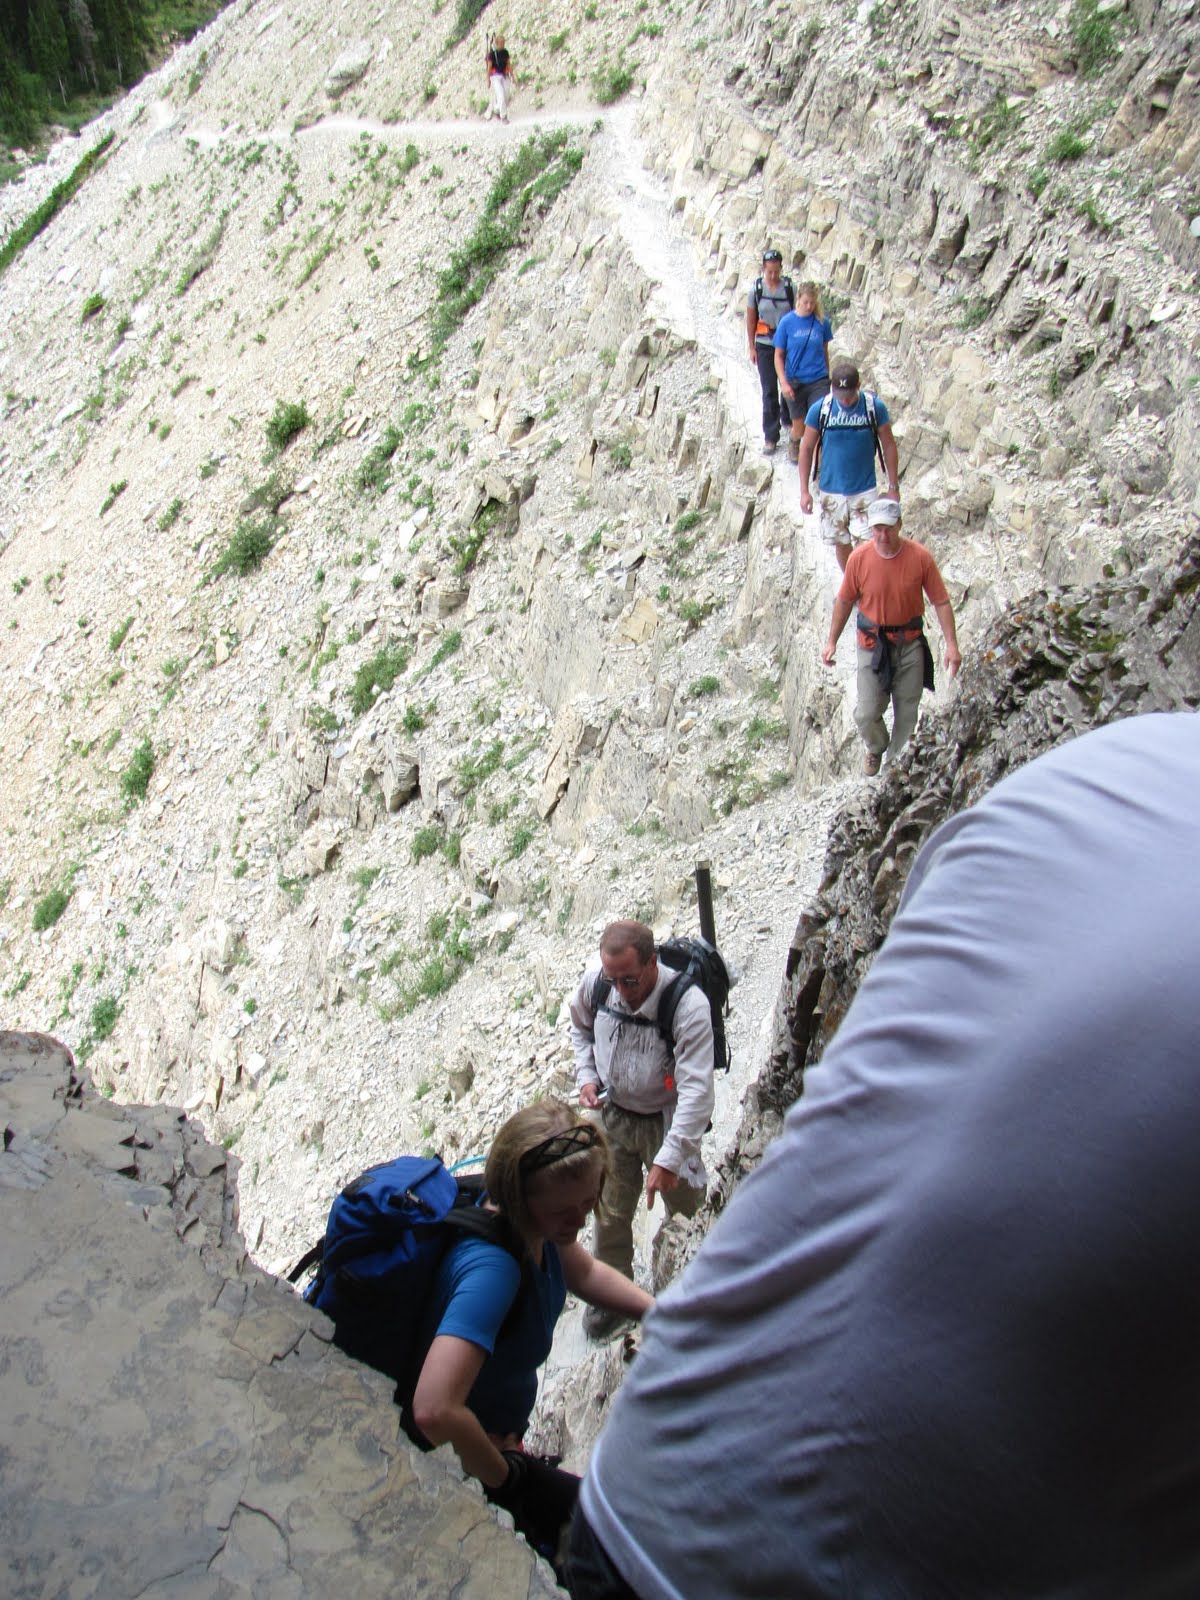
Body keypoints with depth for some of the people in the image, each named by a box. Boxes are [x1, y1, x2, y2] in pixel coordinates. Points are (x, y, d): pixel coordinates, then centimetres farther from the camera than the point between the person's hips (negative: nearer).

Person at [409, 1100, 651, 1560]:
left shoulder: (534, 1221, -15)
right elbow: (435, 1410, -49)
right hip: (459, 1465, -8)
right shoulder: (492, 1266, -40)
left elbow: (585, 1273, 7)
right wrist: (500, 1472, -31)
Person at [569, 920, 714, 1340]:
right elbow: (581, 1027, 9)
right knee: (609, 1212, 14)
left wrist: (669, 1159, -36)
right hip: (613, 1115, 4)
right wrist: (586, 1076, -6)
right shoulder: (595, 982, -16)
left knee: (687, 1213, 11)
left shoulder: (688, 1005, -32)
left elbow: (696, 1090, -33)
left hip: (666, 1120, -4)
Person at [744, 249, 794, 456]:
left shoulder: (790, 288, -6)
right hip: (765, 345, -1)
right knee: (769, 391, -3)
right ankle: (770, 437, 1)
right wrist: (752, 348, 2)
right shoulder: (756, 290, -6)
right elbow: (750, 320, 1)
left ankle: (787, 418, 41)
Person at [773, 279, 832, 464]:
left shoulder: (822, 322, -4)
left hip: (818, 381, 0)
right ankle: (793, 443, 47)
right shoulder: (787, 322, -7)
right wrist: (784, 382, -12)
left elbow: (825, 351, 11)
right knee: (799, 426, 13)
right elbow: (779, 356, -2)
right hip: (795, 381, 0)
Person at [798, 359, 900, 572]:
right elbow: (806, 448, 0)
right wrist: (804, 490, -1)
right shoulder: (819, 410, -10)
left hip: (864, 490, -1)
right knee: (841, 543, 14)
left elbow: (889, 446, -1)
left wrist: (893, 487, 2)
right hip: (832, 491, 2)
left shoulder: (875, 407, -11)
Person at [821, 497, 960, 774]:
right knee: (866, 714, 1)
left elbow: (941, 602, -8)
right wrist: (831, 642, 4)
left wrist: (952, 645, -13)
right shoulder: (859, 558, -13)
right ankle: (876, 748, 35)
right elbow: (845, 601, 1)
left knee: (907, 713, 10)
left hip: (910, 644, 0)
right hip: (872, 644, 0)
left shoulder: (920, 557, -15)